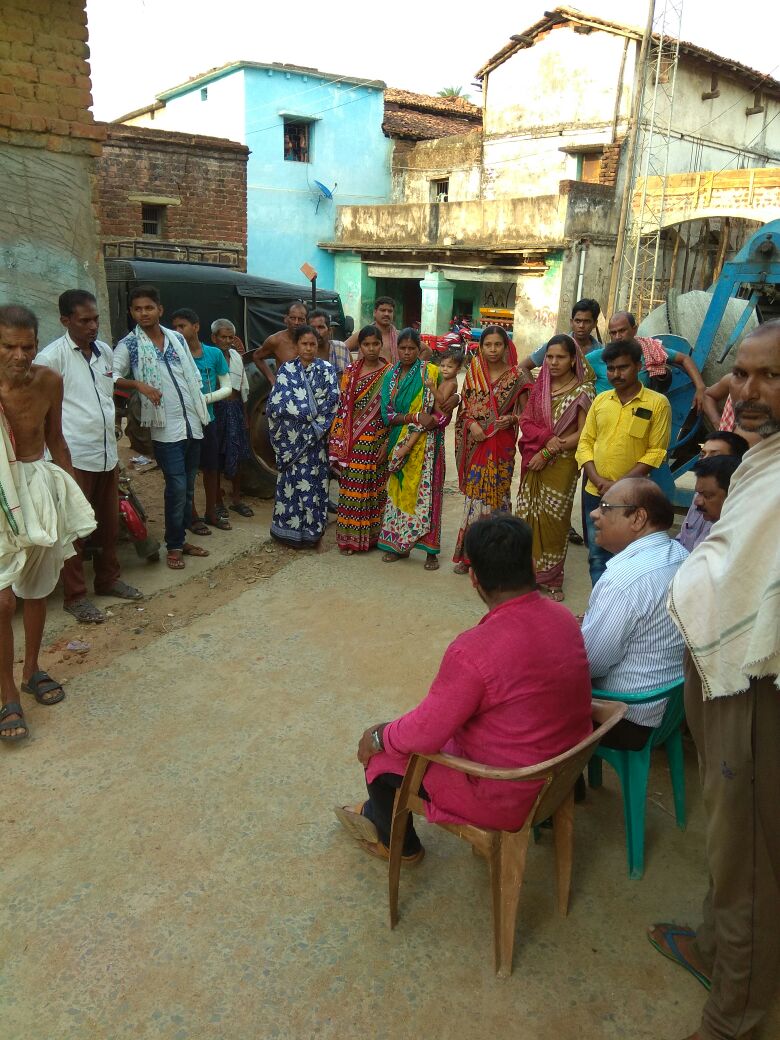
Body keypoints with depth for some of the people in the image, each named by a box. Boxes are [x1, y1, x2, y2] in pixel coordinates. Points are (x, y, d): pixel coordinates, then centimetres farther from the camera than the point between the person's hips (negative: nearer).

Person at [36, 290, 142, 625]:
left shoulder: (105, 352, 10)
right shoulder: (51, 357, -11)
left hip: (108, 454, 7)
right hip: (74, 457, -6)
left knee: (109, 523, 16)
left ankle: (108, 579, 32)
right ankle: (74, 595, 12)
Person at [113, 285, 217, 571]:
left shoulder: (177, 338, 11)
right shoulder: (129, 345, -2)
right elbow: (112, 377, -12)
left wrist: (201, 410, 13)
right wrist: (139, 385, -26)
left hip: (192, 423, 5)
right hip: (166, 428, -5)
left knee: (188, 487, 11)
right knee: (177, 487, -10)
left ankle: (181, 539, 23)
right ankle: (174, 546, 5)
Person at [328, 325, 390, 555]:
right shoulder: (350, 372, 5)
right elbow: (342, 407, 4)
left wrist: (387, 443, -9)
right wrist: (339, 442, -1)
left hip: (377, 440, -2)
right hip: (353, 442, 2)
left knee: (374, 488, 6)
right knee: (351, 488, 4)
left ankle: (371, 535, 18)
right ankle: (349, 537, 13)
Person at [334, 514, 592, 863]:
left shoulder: (472, 651, -32)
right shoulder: (564, 618, -8)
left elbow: (424, 735, -24)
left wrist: (378, 737, -3)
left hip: (506, 799, -8)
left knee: (380, 752, 13)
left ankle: (396, 841, 39)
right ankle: (379, 813, 46)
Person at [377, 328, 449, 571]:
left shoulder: (431, 372, -3)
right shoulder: (390, 376, 7)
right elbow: (387, 414, -2)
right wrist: (416, 417, -16)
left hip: (425, 445, -4)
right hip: (398, 442, 4)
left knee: (426, 492, -4)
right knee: (398, 491, 7)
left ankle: (430, 550, 3)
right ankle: (398, 544, 18)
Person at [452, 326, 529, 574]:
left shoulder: (515, 379, 0)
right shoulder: (473, 374, 8)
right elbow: (464, 409, 10)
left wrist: (511, 419, -19)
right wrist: (472, 424, -9)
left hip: (501, 445, -2)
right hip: (475, 444, 2)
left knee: (495, 494, 0)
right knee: (474, 494, 4)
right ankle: (469, 554, 13)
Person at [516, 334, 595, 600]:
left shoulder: (582, 391, -5)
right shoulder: (540, 386, 9)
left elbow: (582, 434, -10)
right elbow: (526, 421, 4)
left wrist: (549, 451, -13)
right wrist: (547, 438, -15)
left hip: (562, 464, -4)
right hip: (534, 461, 4)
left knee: (553, 520, 2)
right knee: (527, 517, 6)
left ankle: (550, 578, 15)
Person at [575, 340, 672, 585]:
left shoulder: (657, 403, -5)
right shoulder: (600, 400, 8)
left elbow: (656, 452, -9)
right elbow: (585, 443, 7)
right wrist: (598, 480, -9)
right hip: (595, 493, 4)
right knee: (597, 556, 13)